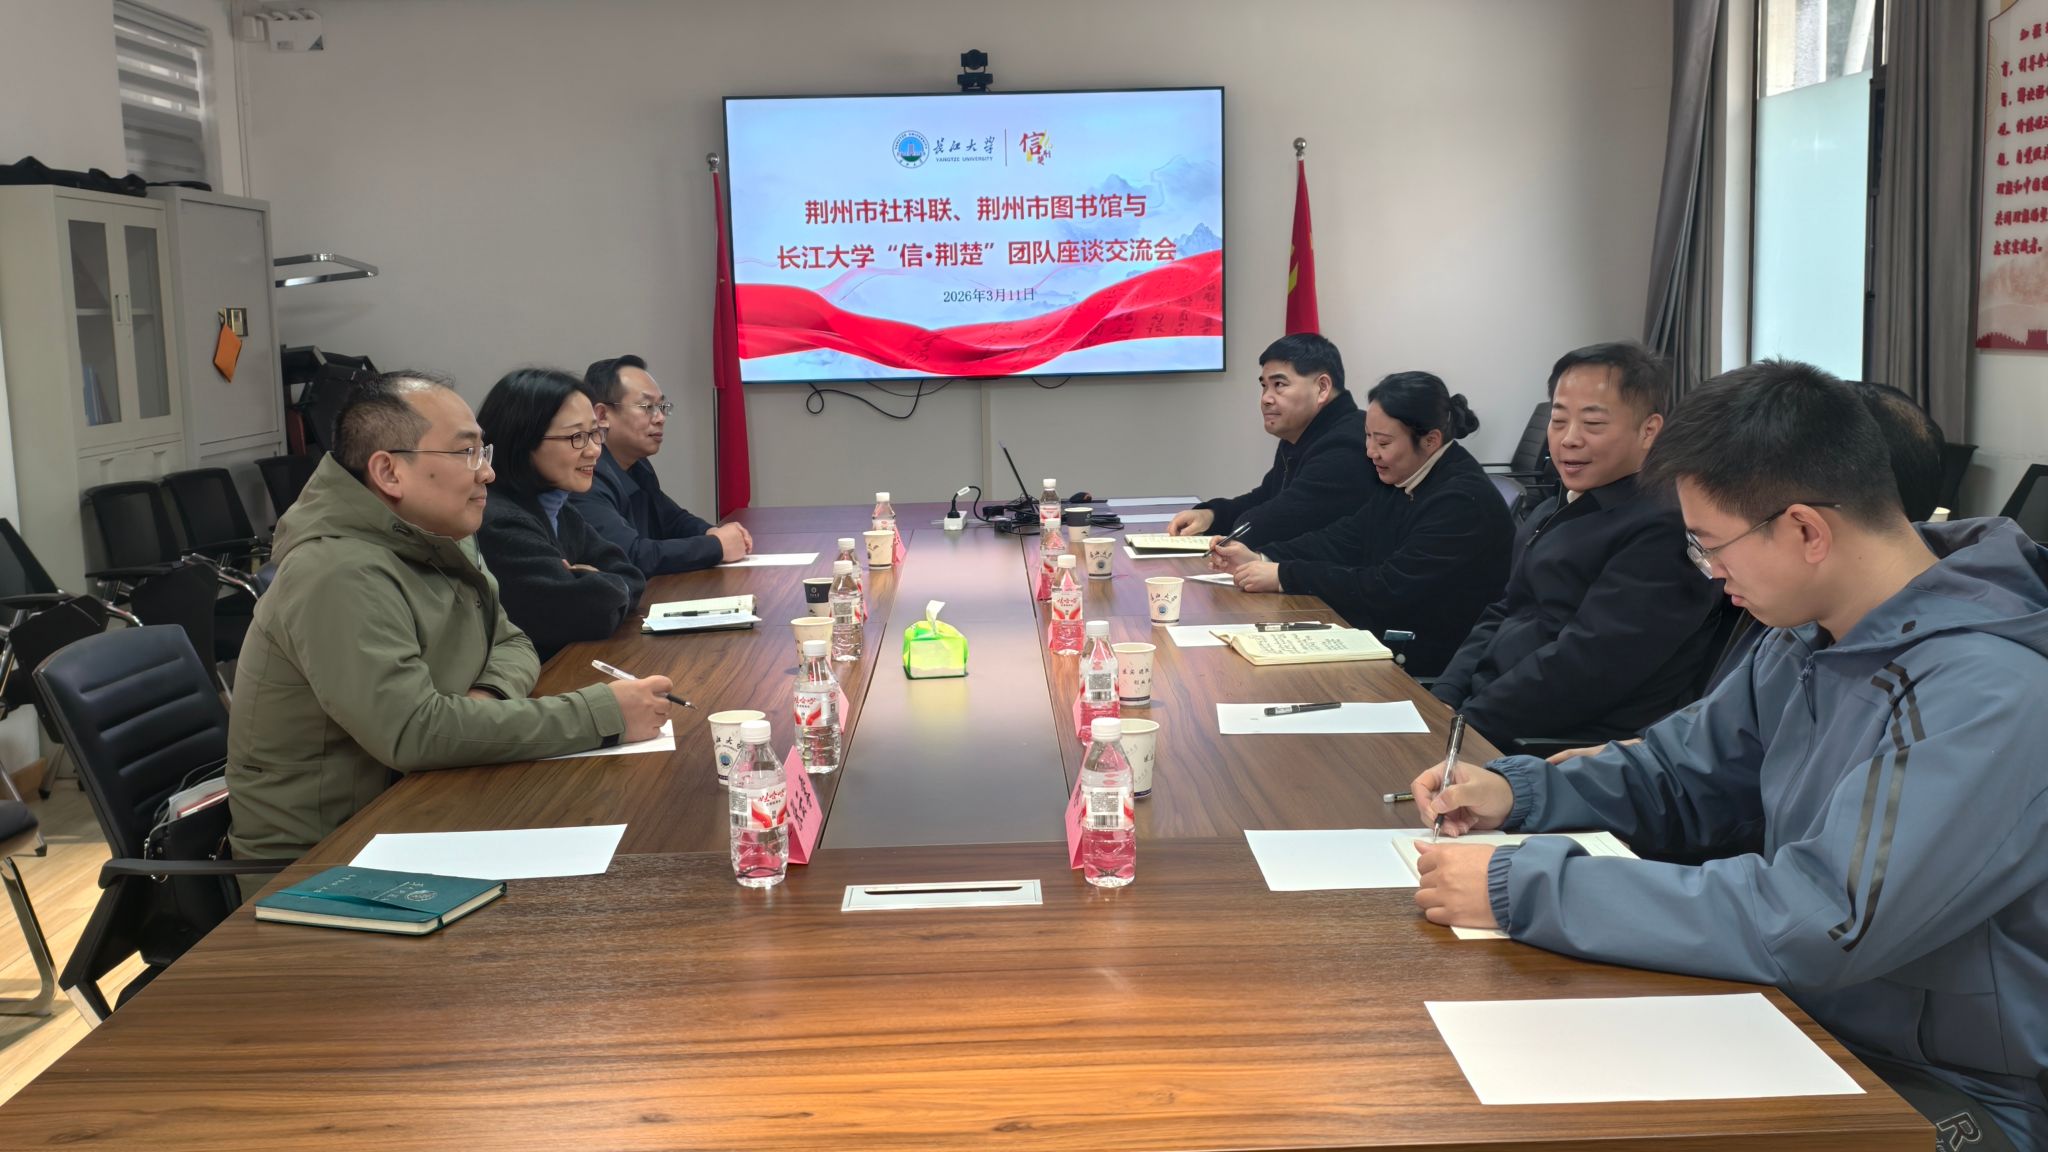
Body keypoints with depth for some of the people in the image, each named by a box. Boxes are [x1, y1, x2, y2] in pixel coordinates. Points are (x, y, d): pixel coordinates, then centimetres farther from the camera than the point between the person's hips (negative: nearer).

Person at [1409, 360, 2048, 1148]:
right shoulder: (1812, 640, 1)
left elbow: (1817, 924, -32)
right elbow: (1682, 780, 14)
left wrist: (1524, 887, -29)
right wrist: (1518, 793, -4)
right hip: (1810, 1023, 7)